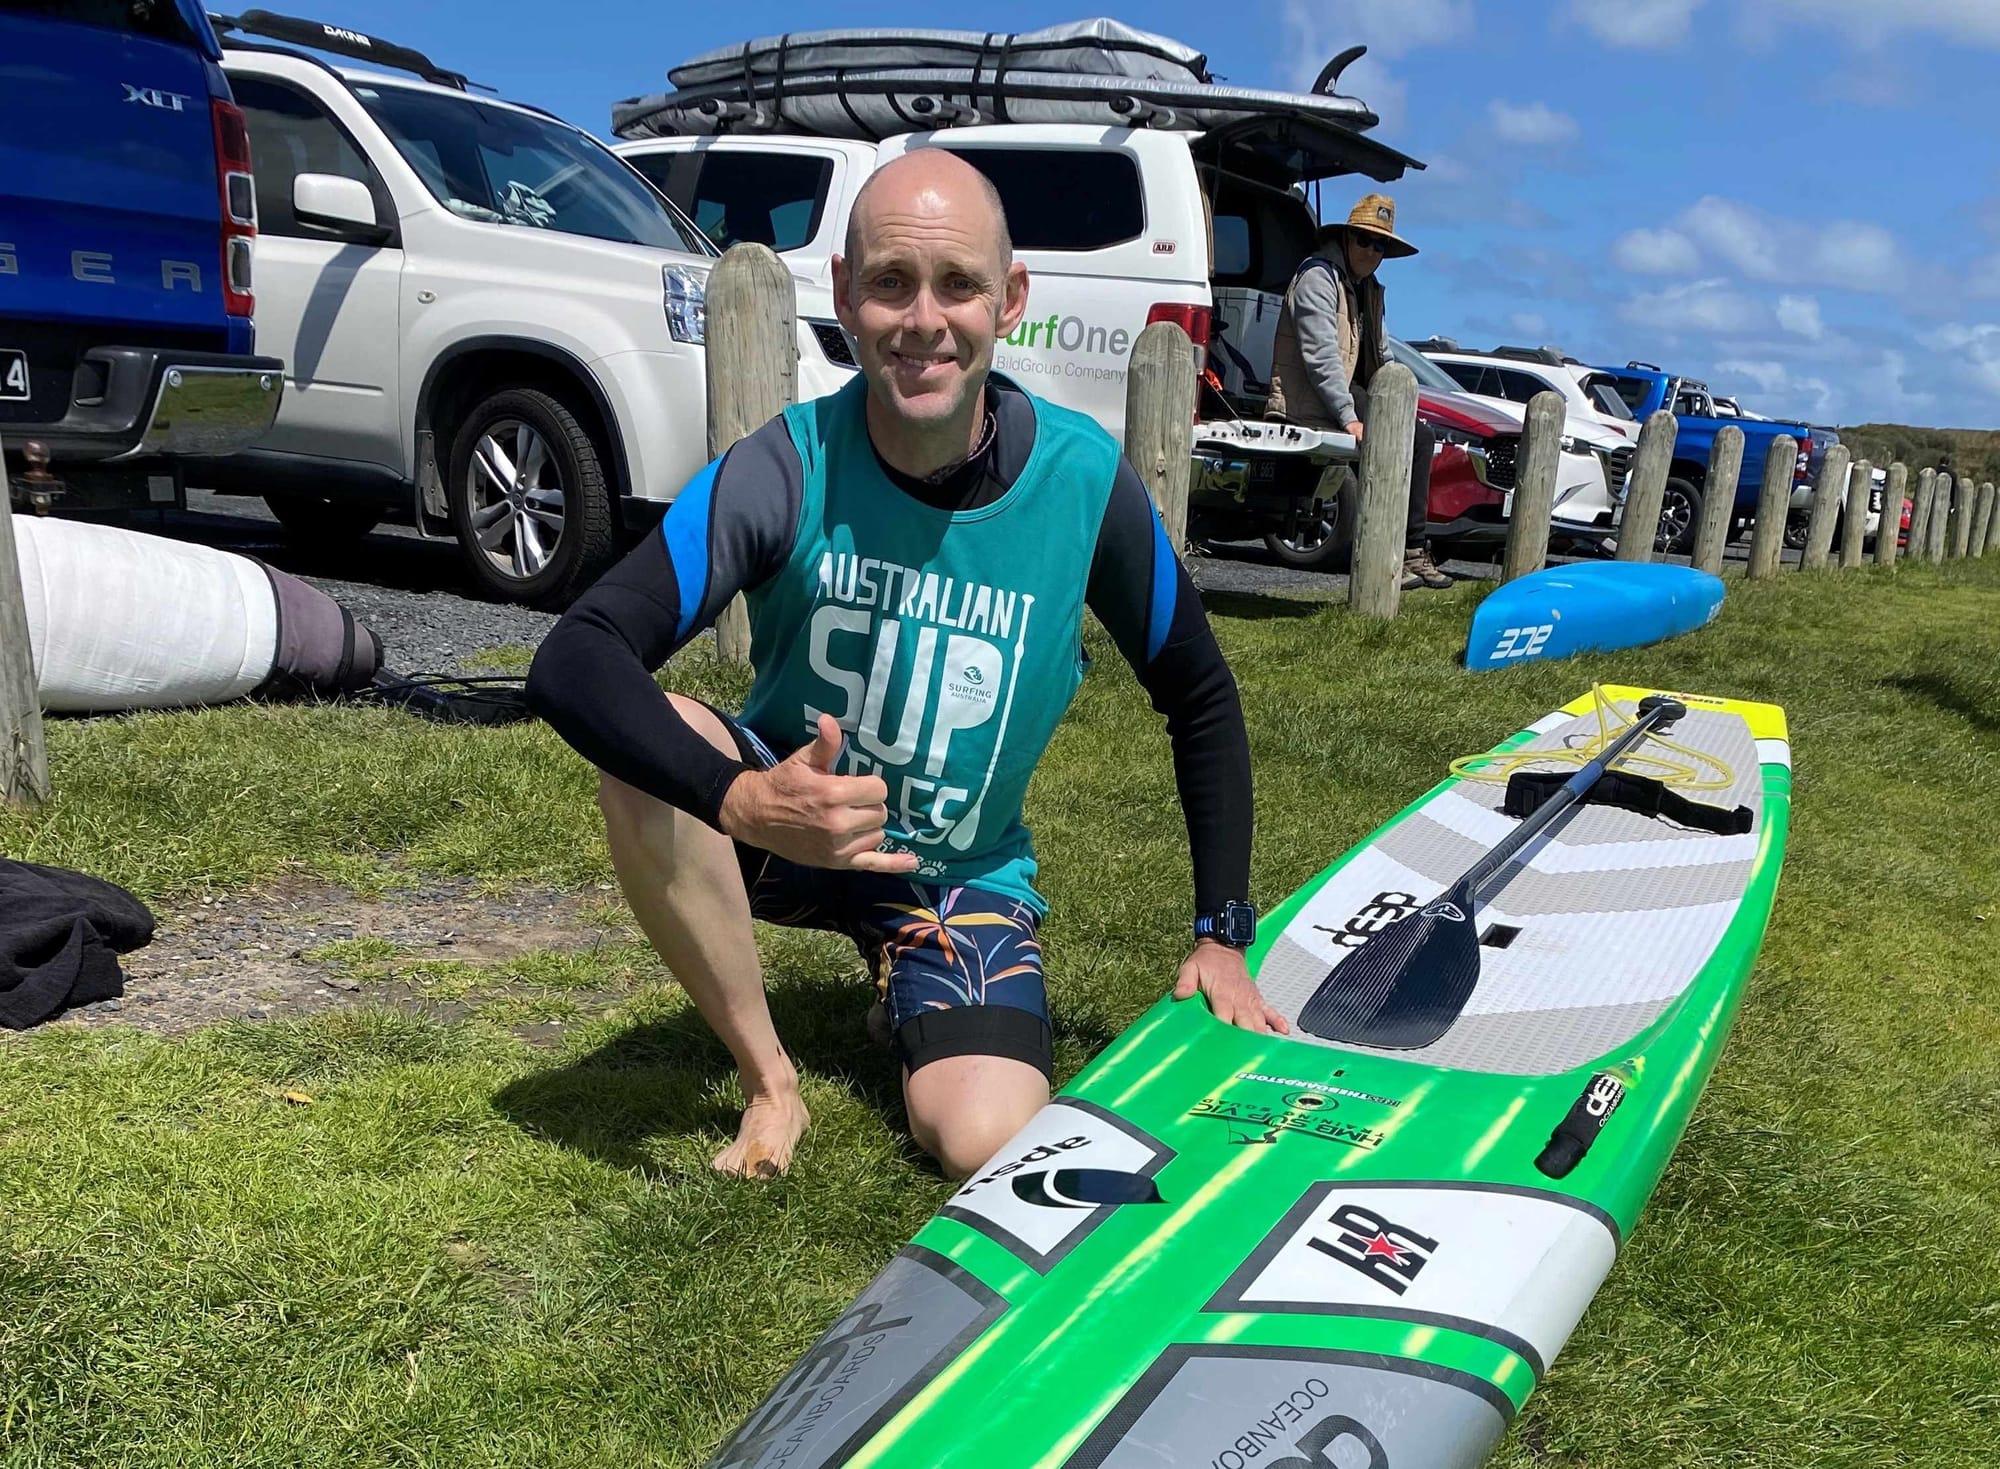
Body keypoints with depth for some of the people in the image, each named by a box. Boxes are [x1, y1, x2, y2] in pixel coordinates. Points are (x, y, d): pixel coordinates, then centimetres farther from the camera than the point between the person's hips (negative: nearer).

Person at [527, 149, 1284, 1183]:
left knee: (984, 1146, -18)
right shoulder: (787, 467, -22)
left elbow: (1200, 700, -3)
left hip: (963, 873, 1)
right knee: (644, 758, -32)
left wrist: (1223, 938, -4)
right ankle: (768, 1081, -10)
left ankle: (910, 979, 17)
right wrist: (738, 799, -48)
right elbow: (571, 662, -30)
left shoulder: (1085, 480, -17)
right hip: (777, 825, 0)